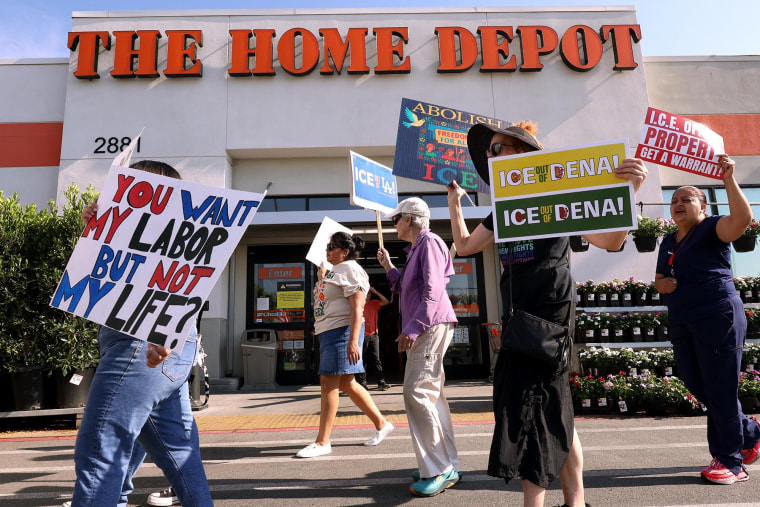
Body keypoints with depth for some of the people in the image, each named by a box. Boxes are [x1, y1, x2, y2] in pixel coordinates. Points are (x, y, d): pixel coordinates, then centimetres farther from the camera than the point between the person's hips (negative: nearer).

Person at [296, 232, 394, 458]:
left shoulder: (350, 270, -11)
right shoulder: (335, 270, 20)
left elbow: (357, 308, -22)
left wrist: (353, 341, -28)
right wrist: (321, 279, 21)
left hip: (342, 331, -11)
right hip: (328, 332, 11)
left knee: (329, 383, -7)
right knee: (346, 384, 13)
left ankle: (322, 443, 2)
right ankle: (381, 424, 24)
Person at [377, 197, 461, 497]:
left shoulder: (429, 242, -8)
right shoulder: (416, 248, 22)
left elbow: (432, 292, -19)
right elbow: (407, 291, 26)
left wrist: (411, 328, -23)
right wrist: (388, 267, 22)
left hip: (431, 325, -10)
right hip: (422, 328, 10)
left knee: (417, 392, -14)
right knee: (431, 394, 10)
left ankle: (439, 470, -8)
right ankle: (446, 467, 17)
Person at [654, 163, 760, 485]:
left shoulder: (711, 229, -3)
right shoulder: (668, 242, 17)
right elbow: (659, 280, 24)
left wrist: (728, 180, -28)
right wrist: (661, 283, 2)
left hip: (717, 317, -8)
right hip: (681, 323, 8)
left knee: (720, 389, -2)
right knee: (698, 387, 14)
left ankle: (730, 461, 11)